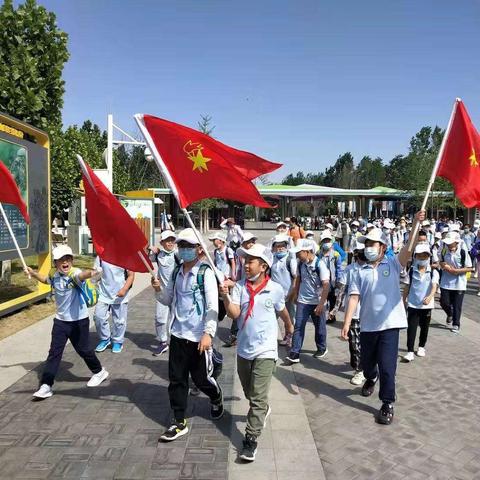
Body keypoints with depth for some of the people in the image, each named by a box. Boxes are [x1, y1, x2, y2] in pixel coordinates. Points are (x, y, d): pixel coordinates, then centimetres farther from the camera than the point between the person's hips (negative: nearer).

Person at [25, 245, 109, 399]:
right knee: (54, 352, 4)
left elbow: (81, 275, -46)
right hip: (60, 320, 5)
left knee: (83, 349, 9)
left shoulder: (74, 273, -19)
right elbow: (45, 279, 26)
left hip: (79, 320, -5)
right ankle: (46, 385, 13)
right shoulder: (54, 275, -1)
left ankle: (99, 372, 33)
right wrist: (33, 273, 12)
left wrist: (91, 273, -68)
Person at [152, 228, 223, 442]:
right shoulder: (176, 272, 6)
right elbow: (168, 300, 15)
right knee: (176, 379, 9)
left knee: (201, 378, 10)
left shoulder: (205, 272, -12)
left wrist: (208, 333, -24)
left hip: (198, 336, -5)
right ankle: (179, 423, 24)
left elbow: (212, 306, -17)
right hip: (178, 334, 5)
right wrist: (158, 289, -5)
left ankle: (216, 398, 43)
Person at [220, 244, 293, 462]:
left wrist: (289, 325, 28)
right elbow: (234, 314, -17)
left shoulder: (275, 289, -9)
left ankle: (251, 440, 6)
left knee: (258, 397, -6)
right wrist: (225, 296, -33)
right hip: (244, 349, 4)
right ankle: (262, 411, 52)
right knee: (249, 394, 23)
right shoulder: (239, 287, -6)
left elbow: (282, 311, 11)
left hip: (265, 351, -3)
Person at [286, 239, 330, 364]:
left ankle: (322, 348, 35)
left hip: (317, 302, -3)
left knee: (319, 326, 14)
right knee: (298, 326, -3)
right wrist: (295, 293, 18)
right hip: (303, 301, 4)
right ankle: (295, 353, -1)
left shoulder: (320, 264, -19)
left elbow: (326, 285, -22)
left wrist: (321, 303, -26)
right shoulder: (301, 263, -3)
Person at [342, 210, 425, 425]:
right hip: (367, 325, 3)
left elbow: (408, 249, -17)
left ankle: (387, 404, 14)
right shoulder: (360, 272, 5)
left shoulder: (393, 264, 0)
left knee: (387, 366, -3)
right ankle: (371, 379, 52)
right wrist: (346, 323, -9)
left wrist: (416, 223, -30)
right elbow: (354, 297, -2)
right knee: (367, 363, 19)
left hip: (389, 324, -3)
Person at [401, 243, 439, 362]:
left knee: (424, 327, 16)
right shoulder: (411, 271, -3)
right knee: (411, 327, -6)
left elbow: (434, 286, -19)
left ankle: (421, 347, 36)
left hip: (427, 305, 1)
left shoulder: (433, 272, -5)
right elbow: (407, 288, 3)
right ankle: (410, 351, -4)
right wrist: (404, 301, 6)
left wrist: (430, 296, -38)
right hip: (413, 305, -1)